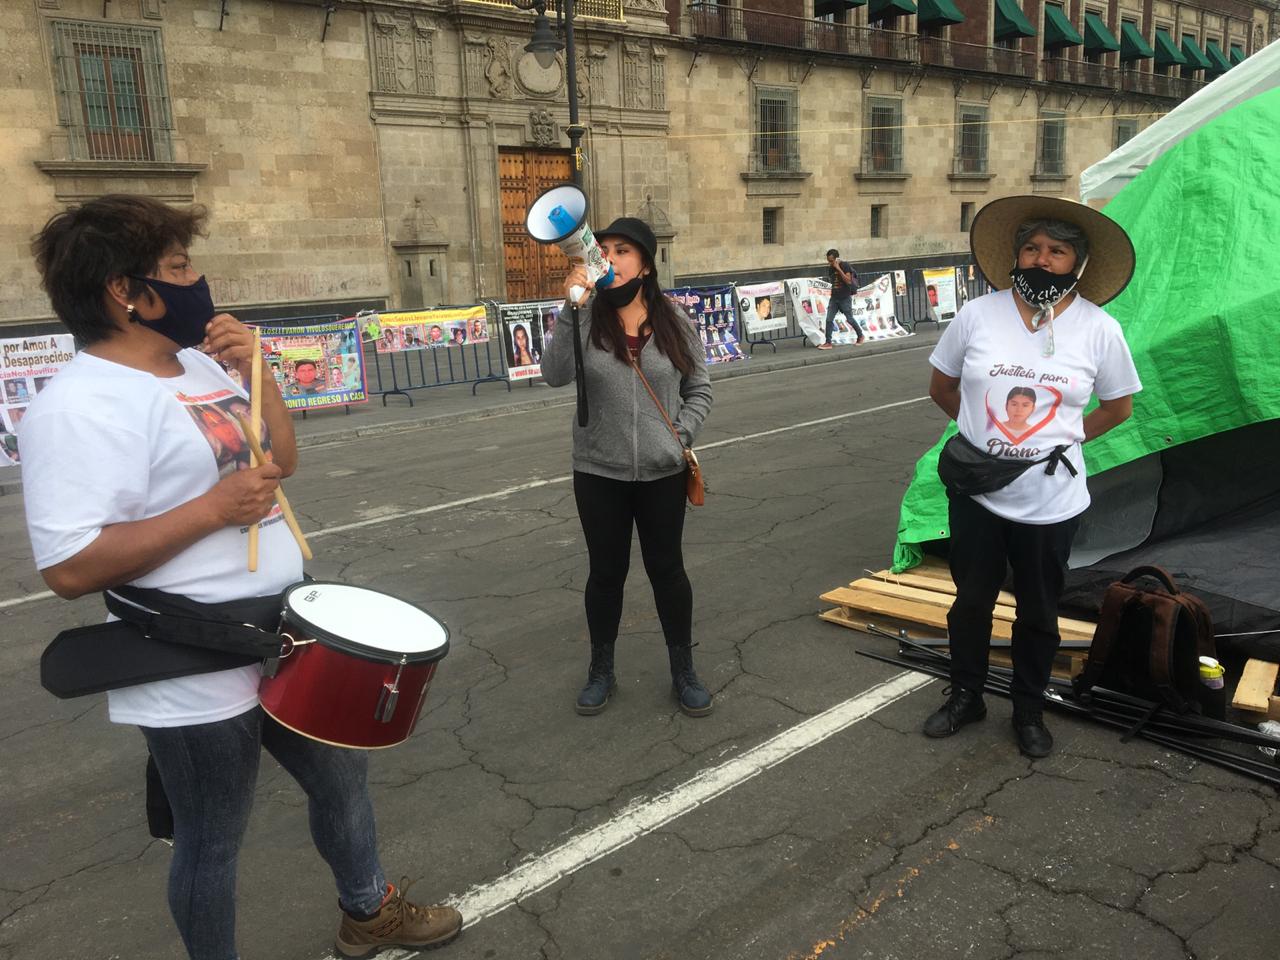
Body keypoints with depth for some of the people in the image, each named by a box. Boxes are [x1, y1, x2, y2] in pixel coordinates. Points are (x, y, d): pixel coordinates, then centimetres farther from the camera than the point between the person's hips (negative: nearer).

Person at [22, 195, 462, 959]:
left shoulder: (200, 364, 6)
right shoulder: (80, 408, -22)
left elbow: (283, 460, 12)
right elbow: (71, 569, -27)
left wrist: (255, 370, -2)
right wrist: (216, 506, -27)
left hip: (287, 633, 9)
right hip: (195, 676, -9)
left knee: (343, 772, 24)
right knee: (213, 842, 13)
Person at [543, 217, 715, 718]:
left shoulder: (674, 321, -1)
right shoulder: (587, 321, -6)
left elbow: (699, 389, 6)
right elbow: (555, 375, -22)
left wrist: (683, 434, -8)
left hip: (663, 473, 1)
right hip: (599, 474, 0)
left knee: (667, 568, 12)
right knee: (606, 571, 12)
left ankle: (683, 671, 29)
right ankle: (601, 670, 31)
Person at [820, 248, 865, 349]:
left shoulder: (845, 265, -12)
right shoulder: (830, 268, 7)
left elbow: (848, 281, -22)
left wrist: (838, 269, -23)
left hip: (845, 298, -5)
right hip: (834, 298, 5)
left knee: (850, 319, 5)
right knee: (829, 319, -6)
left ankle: (861, 336, 26)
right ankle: (828, 342, -5)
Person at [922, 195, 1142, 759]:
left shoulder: (1099, 330, -7)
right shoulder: (977, 315, -6)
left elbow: (1119, 406, 8)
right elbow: (941, 387, 8)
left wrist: (1066, 439, 0)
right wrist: (983, 429, 8)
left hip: (1051, 499, 0)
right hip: (976, 492, 1)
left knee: (1038, 612, 14)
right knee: (971, 601, 15)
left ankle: (1029, 711, 35)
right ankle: (965, 697, 36)